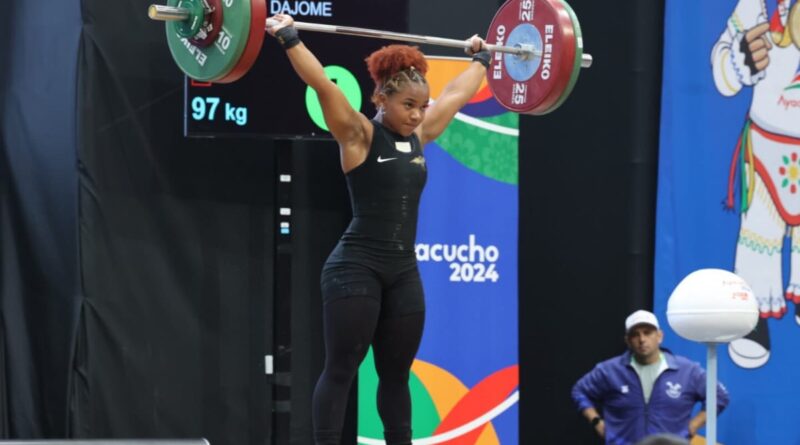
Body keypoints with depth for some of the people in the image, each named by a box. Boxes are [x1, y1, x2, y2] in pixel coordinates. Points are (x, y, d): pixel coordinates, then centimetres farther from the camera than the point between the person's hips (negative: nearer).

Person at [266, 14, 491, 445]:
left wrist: (480, 58, 34)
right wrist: (289, 38, -21)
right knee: (341, 370, -5)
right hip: (356, 268, -7)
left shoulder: (418, 137, 11)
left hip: (403, 272, 7)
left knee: (396, 374, 11)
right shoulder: (359, 135, -7)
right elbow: (323, 85, -18)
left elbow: (457, 94, 24)